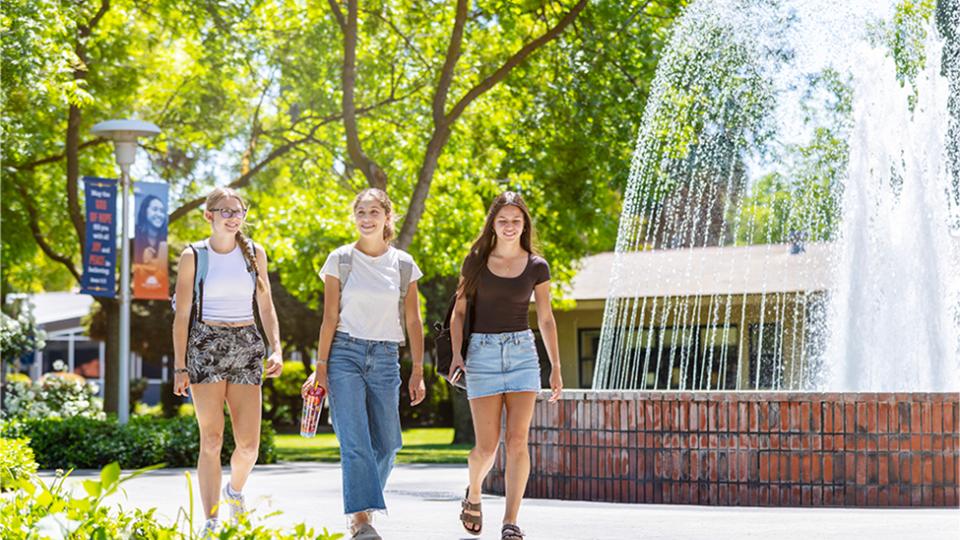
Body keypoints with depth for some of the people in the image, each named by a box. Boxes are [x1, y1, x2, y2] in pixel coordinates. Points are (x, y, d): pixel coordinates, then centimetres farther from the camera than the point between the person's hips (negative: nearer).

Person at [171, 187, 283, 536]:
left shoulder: (254, 254, 10)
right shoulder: (193, 256, 1)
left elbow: (266, 307, 12)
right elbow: (182, 315, 1)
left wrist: (276, 349, -2)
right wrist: (180, 367, -5)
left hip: (246, 347, 3)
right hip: (206, 346, -2)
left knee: (249, 444, -3)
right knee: (211, 439, -8)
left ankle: (235, 491, 29)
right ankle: (211, 522, -3)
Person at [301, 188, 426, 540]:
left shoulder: (403, 265, 7)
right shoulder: (340, 260, 2)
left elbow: (413, 322, 8)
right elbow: (330, 318, 1)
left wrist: (418, 371, 4)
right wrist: (321, 367, -4)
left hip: (385, 359, 3)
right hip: (345, 353, -2)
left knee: (385, 445, 3)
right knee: (355, 441, -13)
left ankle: (362, 510, 23)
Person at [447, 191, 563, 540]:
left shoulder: (536, 266, 5)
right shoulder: (475, 261, 4)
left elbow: (546, 319, 11)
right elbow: (459, 311, 8)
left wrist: (556, 367, 9)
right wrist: (456, 354, -5)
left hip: (522, 351, 1)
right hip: (483, 353, -1)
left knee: (518, 440, -11)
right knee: (487, 446, -4)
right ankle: (473, 494, 28)